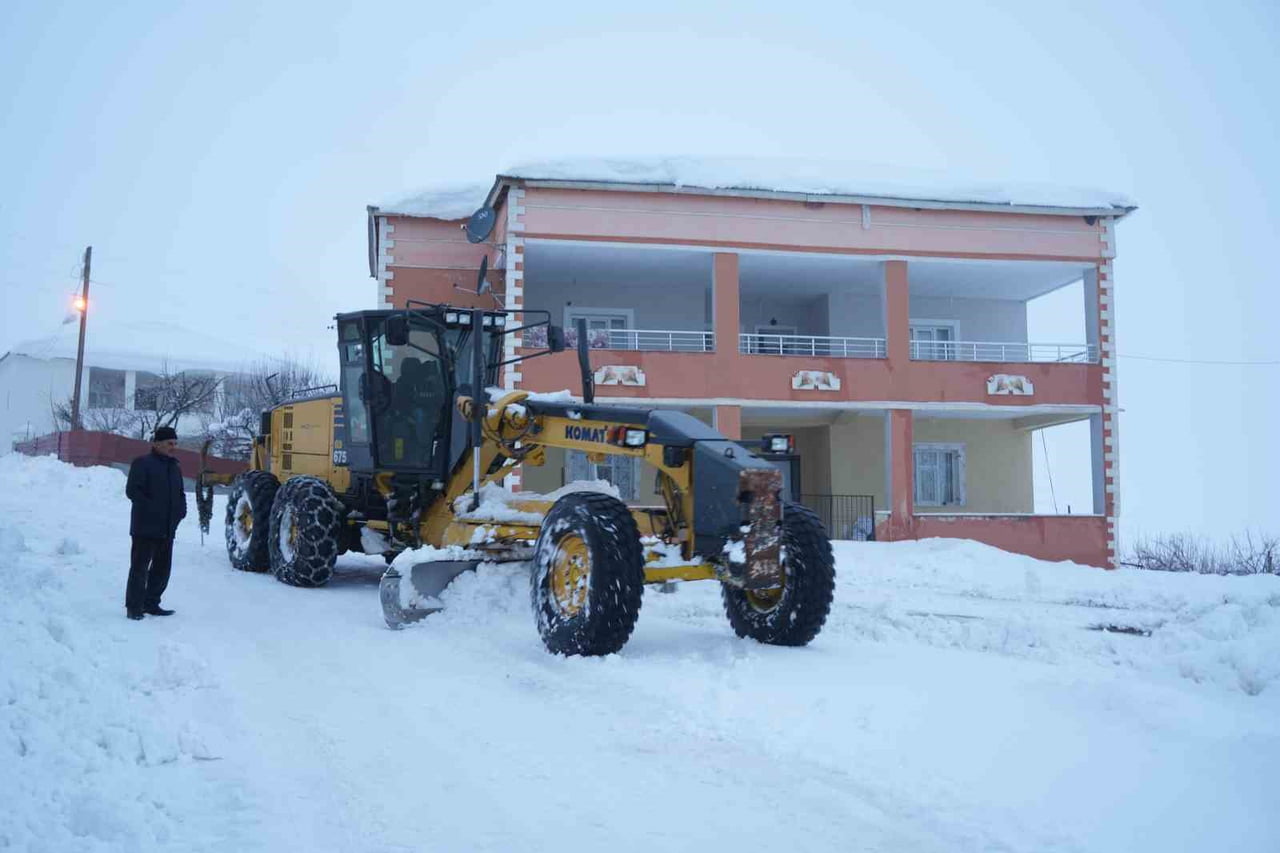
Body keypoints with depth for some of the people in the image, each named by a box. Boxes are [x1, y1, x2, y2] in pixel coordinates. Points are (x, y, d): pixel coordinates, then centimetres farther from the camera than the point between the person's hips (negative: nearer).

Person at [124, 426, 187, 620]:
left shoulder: (174, 467, 17)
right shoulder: (142, 463, -7)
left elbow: (180, 493, 26)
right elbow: (132, 491, -14)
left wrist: (181, 510, 8)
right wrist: (151, 509, -17)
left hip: (167, 529, 8)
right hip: (145, 527, -8)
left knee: (162, 567, 11)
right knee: (140, 567, -4)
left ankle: (151, 603, 22)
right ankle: (134, 607, 1)